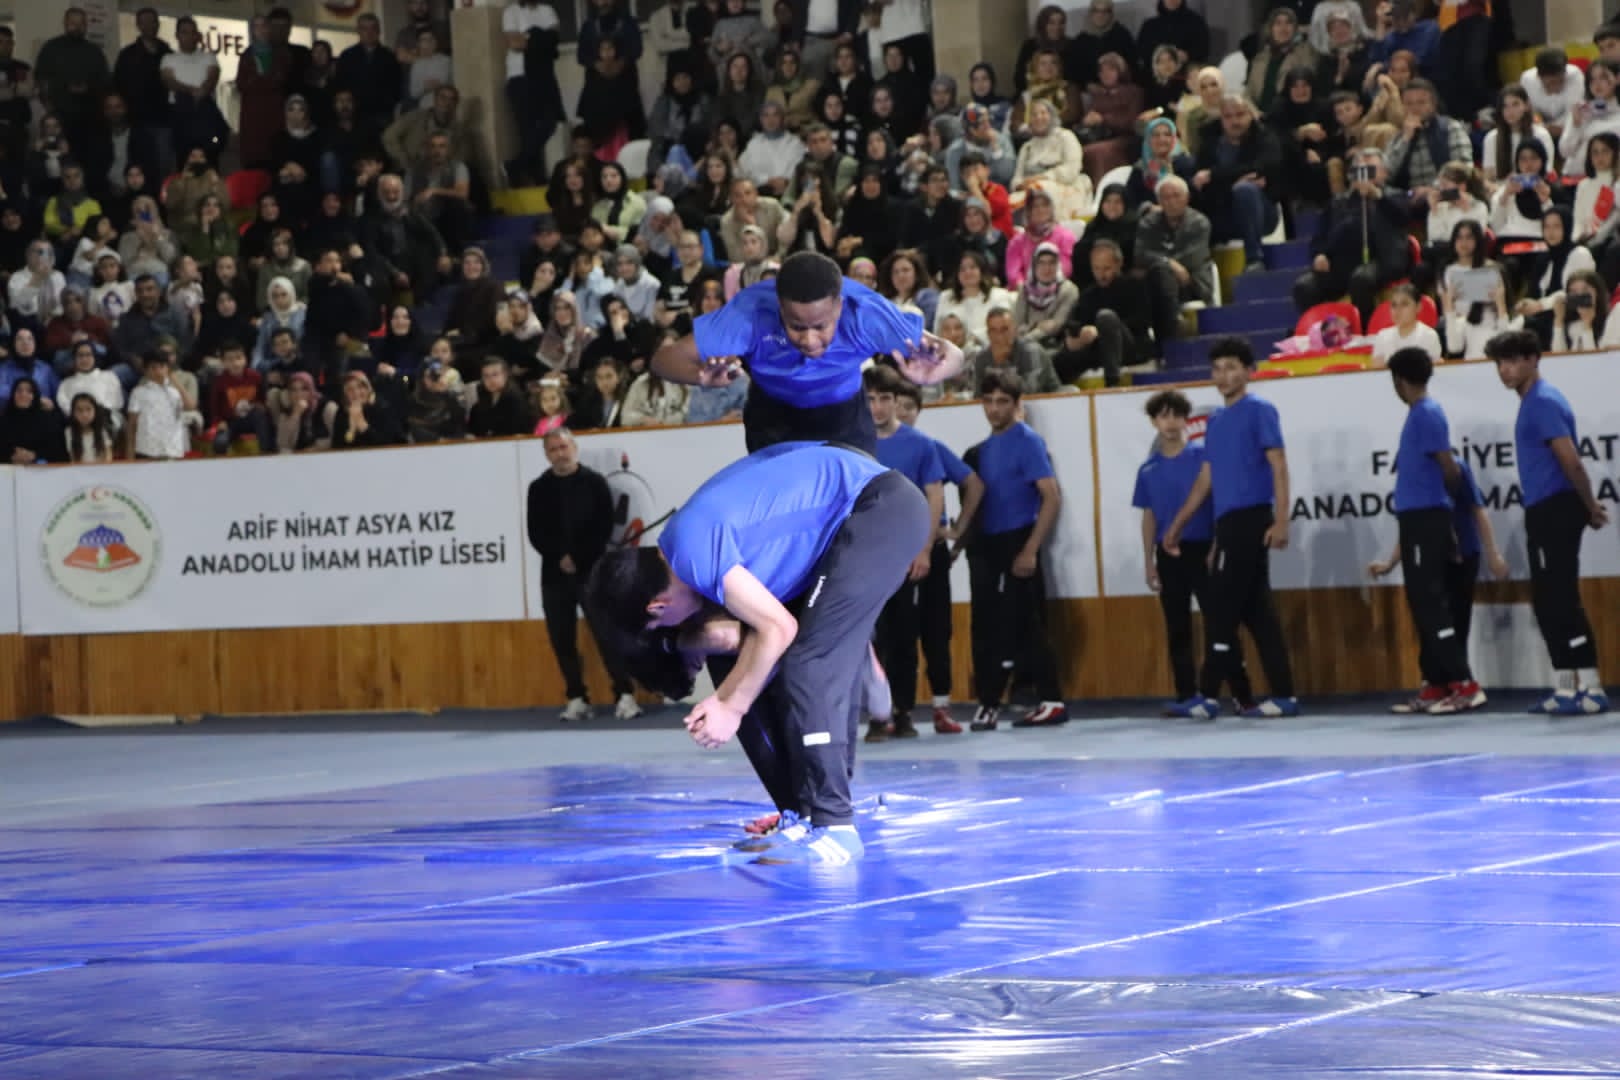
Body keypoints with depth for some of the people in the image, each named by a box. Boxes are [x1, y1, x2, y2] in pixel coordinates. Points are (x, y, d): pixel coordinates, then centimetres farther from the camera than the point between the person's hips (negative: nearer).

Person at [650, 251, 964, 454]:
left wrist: (934, 371, -60)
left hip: (844, 416, 1)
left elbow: (951, 355, -33)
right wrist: (702, 376, -62)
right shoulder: (752, 311, -39)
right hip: (774, 417, -1)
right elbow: (666, 357, -37)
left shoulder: (864, 312, -37)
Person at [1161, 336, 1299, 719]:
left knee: (1221, 611, -8)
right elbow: (1206, 478, 23)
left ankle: (1208, 697, -6)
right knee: (1257, 612, 7)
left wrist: (1281, 520, -21)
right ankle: (1283, 696, 8)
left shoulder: (1259, 411, -6)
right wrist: (1178, 524, 23)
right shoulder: (1216, 422, 17)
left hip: (1250, 519, -8)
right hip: (1229, 522, 8)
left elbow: (1278, 467, -12)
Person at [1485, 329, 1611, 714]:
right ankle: (1567, 689, 14)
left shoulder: (1544, 402, -14)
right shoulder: (1532, 402, 18)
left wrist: (1590, 509, -9)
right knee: (1548, 602, 11)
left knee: (1561, 601, -10)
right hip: (1545, 513, 10)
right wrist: (1589, 508, 16)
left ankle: (1590, 689, -10)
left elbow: (1571, 461, -18)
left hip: (1556, 512, -10)